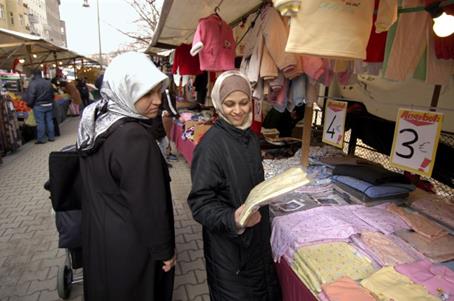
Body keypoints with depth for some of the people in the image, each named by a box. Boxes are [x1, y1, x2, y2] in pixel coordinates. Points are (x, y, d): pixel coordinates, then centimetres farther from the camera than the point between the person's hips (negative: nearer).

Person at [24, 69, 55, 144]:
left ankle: (41, 139, 5)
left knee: (40, 122, 0)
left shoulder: (33, 84, -11)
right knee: (49, 121, 10)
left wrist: (30, 105, 1)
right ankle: (51, 137, 16)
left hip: (38, 106, -5)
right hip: (49, 105, 5)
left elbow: (30, 96, -13)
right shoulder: (48, 82, 8)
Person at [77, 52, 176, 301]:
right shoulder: (134, 138, -32)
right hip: (130, 243, -7)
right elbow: (148, 205, -25)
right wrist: (164, 250, -13)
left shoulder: (94, 120, -4)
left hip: (99, 231, 8)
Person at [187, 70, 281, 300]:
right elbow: (200, 203, -23)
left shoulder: (250, 137, 1)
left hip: (257, 236, 7)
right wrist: (233, 220, -38)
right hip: (228, 244, -7)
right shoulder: (211, 145, -23)